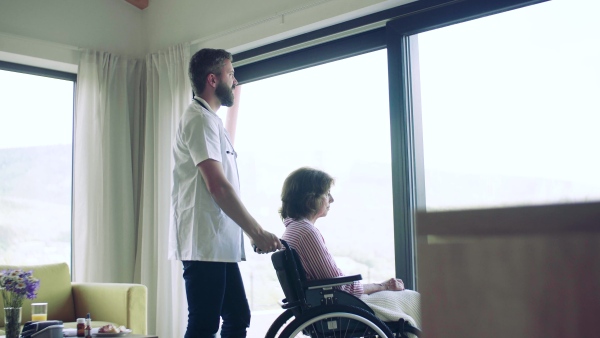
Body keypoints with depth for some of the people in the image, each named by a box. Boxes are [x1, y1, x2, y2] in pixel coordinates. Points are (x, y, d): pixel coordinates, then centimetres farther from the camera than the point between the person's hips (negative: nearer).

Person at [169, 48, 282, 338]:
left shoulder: (210, 119, 20)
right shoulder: (200, 119, -12)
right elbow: (218, 186, -20)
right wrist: (257, 233, -18)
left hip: (219, 244, 10)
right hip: (205, 244, -10)